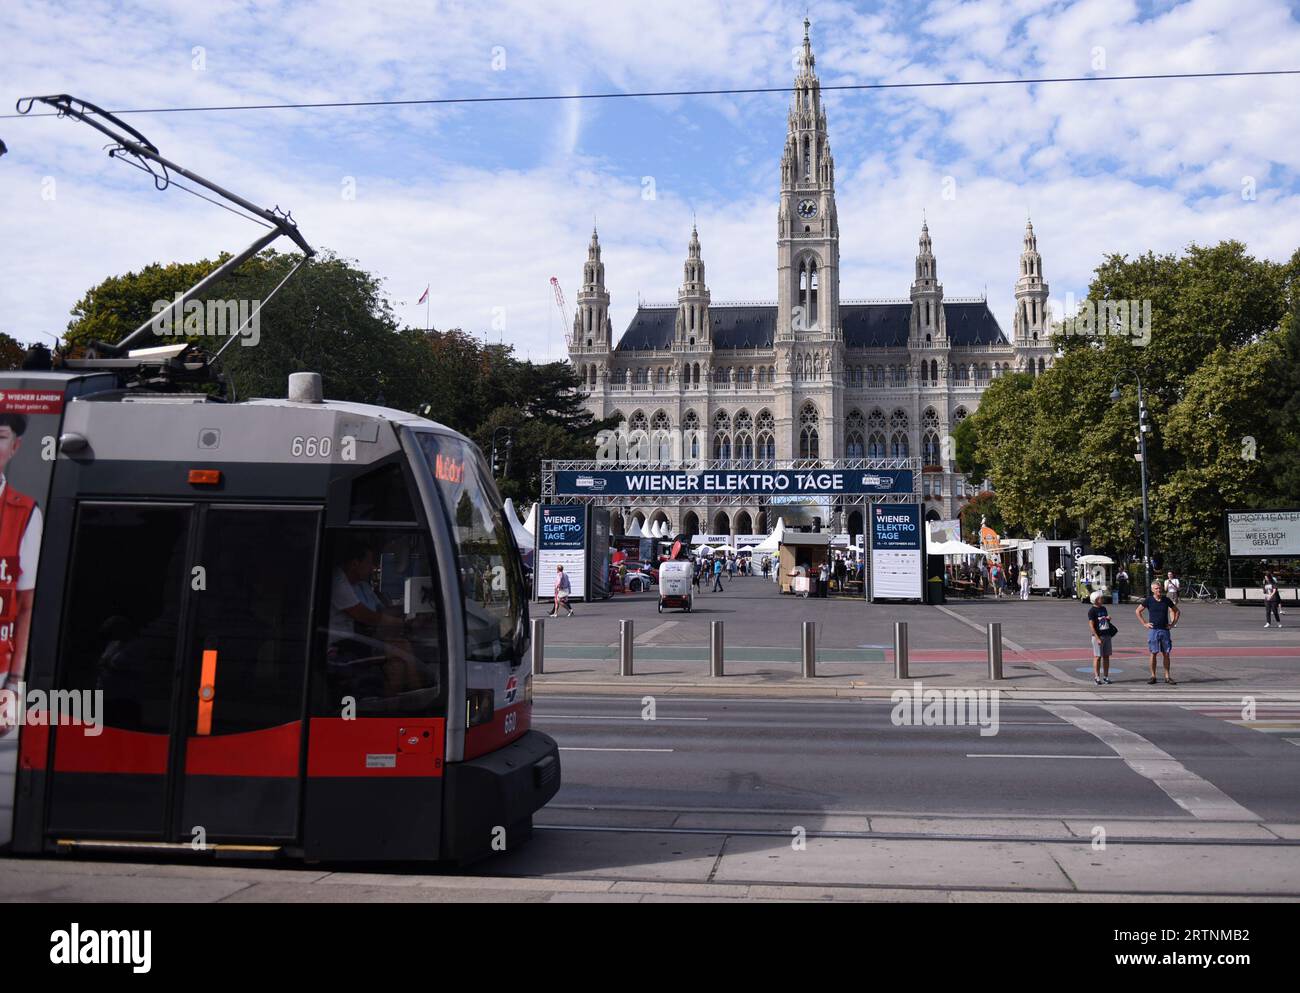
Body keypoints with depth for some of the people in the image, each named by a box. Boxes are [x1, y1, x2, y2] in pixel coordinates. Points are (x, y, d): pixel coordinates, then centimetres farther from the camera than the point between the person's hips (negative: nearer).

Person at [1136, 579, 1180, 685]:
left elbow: (1176, 611, 17)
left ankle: (1167, 677, 9)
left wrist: (1173, 623, 8)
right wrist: (1144, 623, 0)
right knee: (1153, 653, 0)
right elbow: (1138, 611, 6)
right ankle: (1153, 676, 6)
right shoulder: (1149, 600, -1)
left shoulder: (1166, 600, 4)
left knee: (1166, 653, 3)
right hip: (1153, 630, -2)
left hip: (1165, 630, 2)